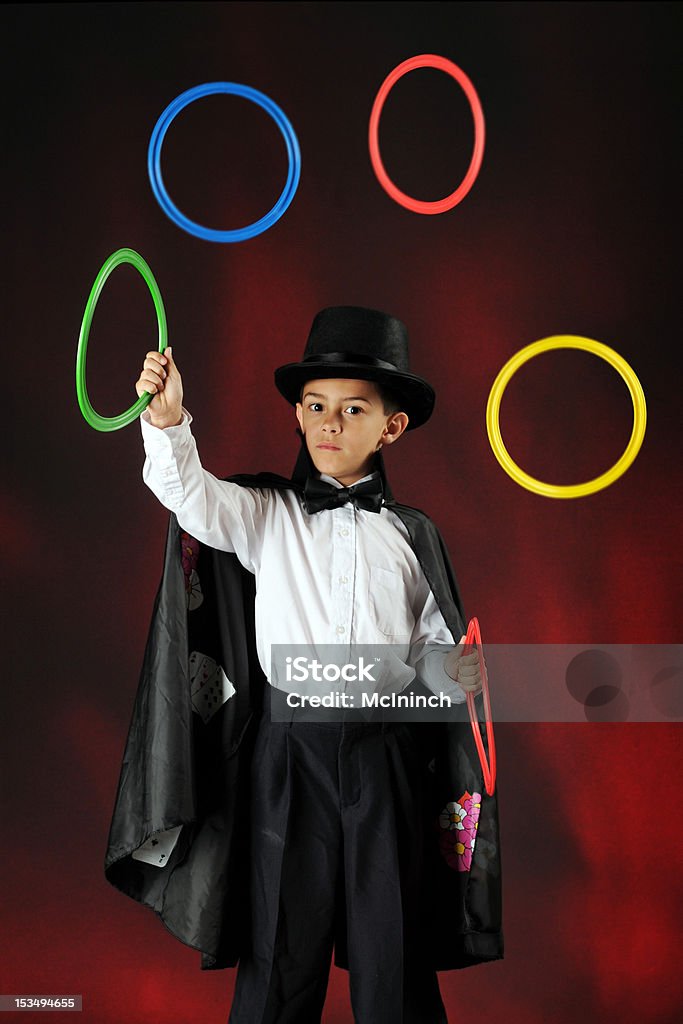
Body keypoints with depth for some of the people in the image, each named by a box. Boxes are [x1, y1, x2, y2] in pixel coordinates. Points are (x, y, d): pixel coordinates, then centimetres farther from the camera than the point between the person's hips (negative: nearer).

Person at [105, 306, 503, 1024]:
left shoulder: (411, 534, 8)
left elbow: (433, 652, 12)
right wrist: (168, 420, -32)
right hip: (288, 751, -1)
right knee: (282, 946, 6)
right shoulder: (266, 515, 4)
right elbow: (192, 496, -15)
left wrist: (455, 672, -10)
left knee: (394, 960, 8)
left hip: (386, 756, 1)